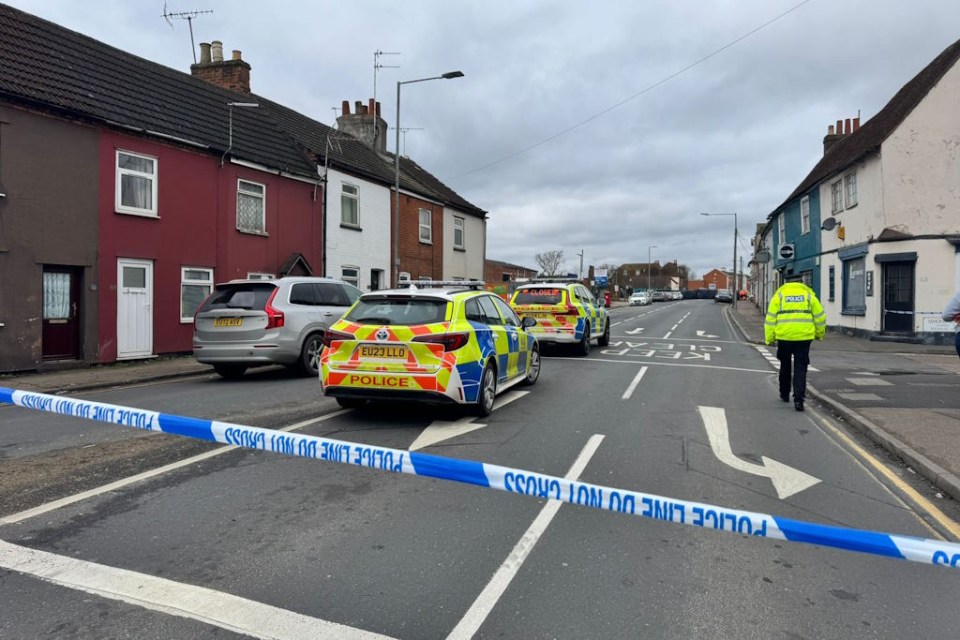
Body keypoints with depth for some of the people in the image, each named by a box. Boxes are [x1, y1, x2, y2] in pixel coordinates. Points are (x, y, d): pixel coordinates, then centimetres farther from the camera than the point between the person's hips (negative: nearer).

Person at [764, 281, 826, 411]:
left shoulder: (779, 295, 9)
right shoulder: (809, 295, 11)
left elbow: (770, 319, 2)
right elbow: (820, 317, 10)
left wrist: (769, 339, 6)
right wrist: (819, 334, 25)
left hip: (784, 337, 0)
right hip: (804, 337, 0)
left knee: (785, 366, 18)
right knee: (800, 368, 5)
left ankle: (784, 394, 31)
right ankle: (798, 399, -5)